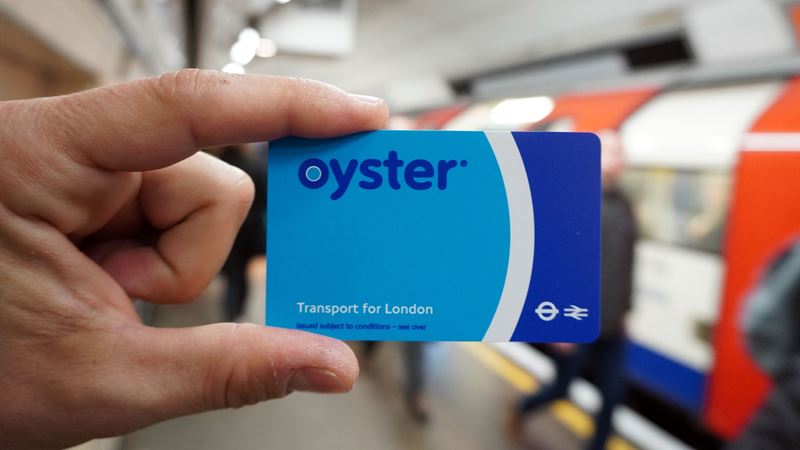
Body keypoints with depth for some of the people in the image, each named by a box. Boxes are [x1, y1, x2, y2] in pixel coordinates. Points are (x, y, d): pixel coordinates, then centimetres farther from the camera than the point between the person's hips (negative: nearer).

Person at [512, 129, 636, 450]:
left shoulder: (622, 205, 7)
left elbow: (626, 263, 13)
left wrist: (624, 309, 15)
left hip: (611, 326, 6)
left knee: (612, 397, 9)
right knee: (560, 389, 12)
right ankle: (523, 408, 44)